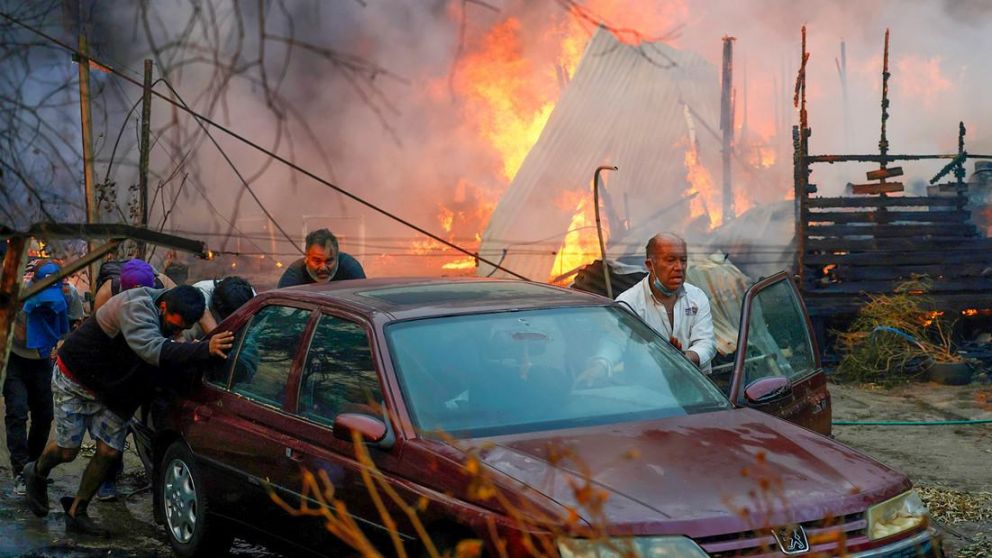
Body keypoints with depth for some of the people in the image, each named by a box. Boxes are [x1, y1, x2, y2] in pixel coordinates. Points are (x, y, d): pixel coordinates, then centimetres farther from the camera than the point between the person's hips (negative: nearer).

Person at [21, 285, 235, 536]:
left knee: (109, 452, -1)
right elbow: (152, 349, -52)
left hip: (110, 391, 7)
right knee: (67, 450, 1)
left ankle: (77, 513, 16)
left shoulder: (174, 316, -9)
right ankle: (37, 473, 36)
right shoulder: (136, 306, -35)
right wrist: (204, 349, -65)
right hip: (74, 381, -7)